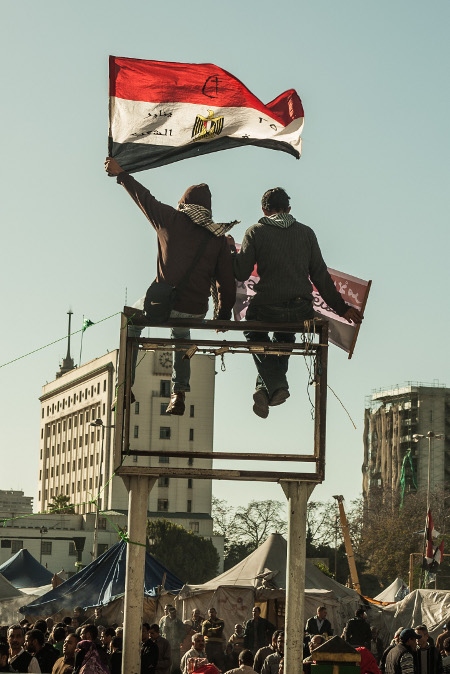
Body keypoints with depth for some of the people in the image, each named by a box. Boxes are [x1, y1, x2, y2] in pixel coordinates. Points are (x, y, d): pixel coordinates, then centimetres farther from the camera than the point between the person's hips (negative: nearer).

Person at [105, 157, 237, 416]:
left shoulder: (171, 220, -1)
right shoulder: (218, 238, 5)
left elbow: (144, 197, 13)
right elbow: (227, 282, 5)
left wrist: (121, 174, 28)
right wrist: (223, 315, 18)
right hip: (196, 312, 3)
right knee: (181, 335, 36)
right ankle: (179, 393, 27)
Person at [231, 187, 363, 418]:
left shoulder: (256, 233, -1)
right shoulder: (306, 233, 7)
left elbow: (241, 274, -2)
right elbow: (320, 276, 7)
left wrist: (232, 250, 18)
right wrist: (342, 308, 15)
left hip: (267, 309, -3)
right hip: (300, 312, 3)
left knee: (253, 332, 30)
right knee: (285, 335, 37)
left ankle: (274, 384, 8)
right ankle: (267, 387, 24)